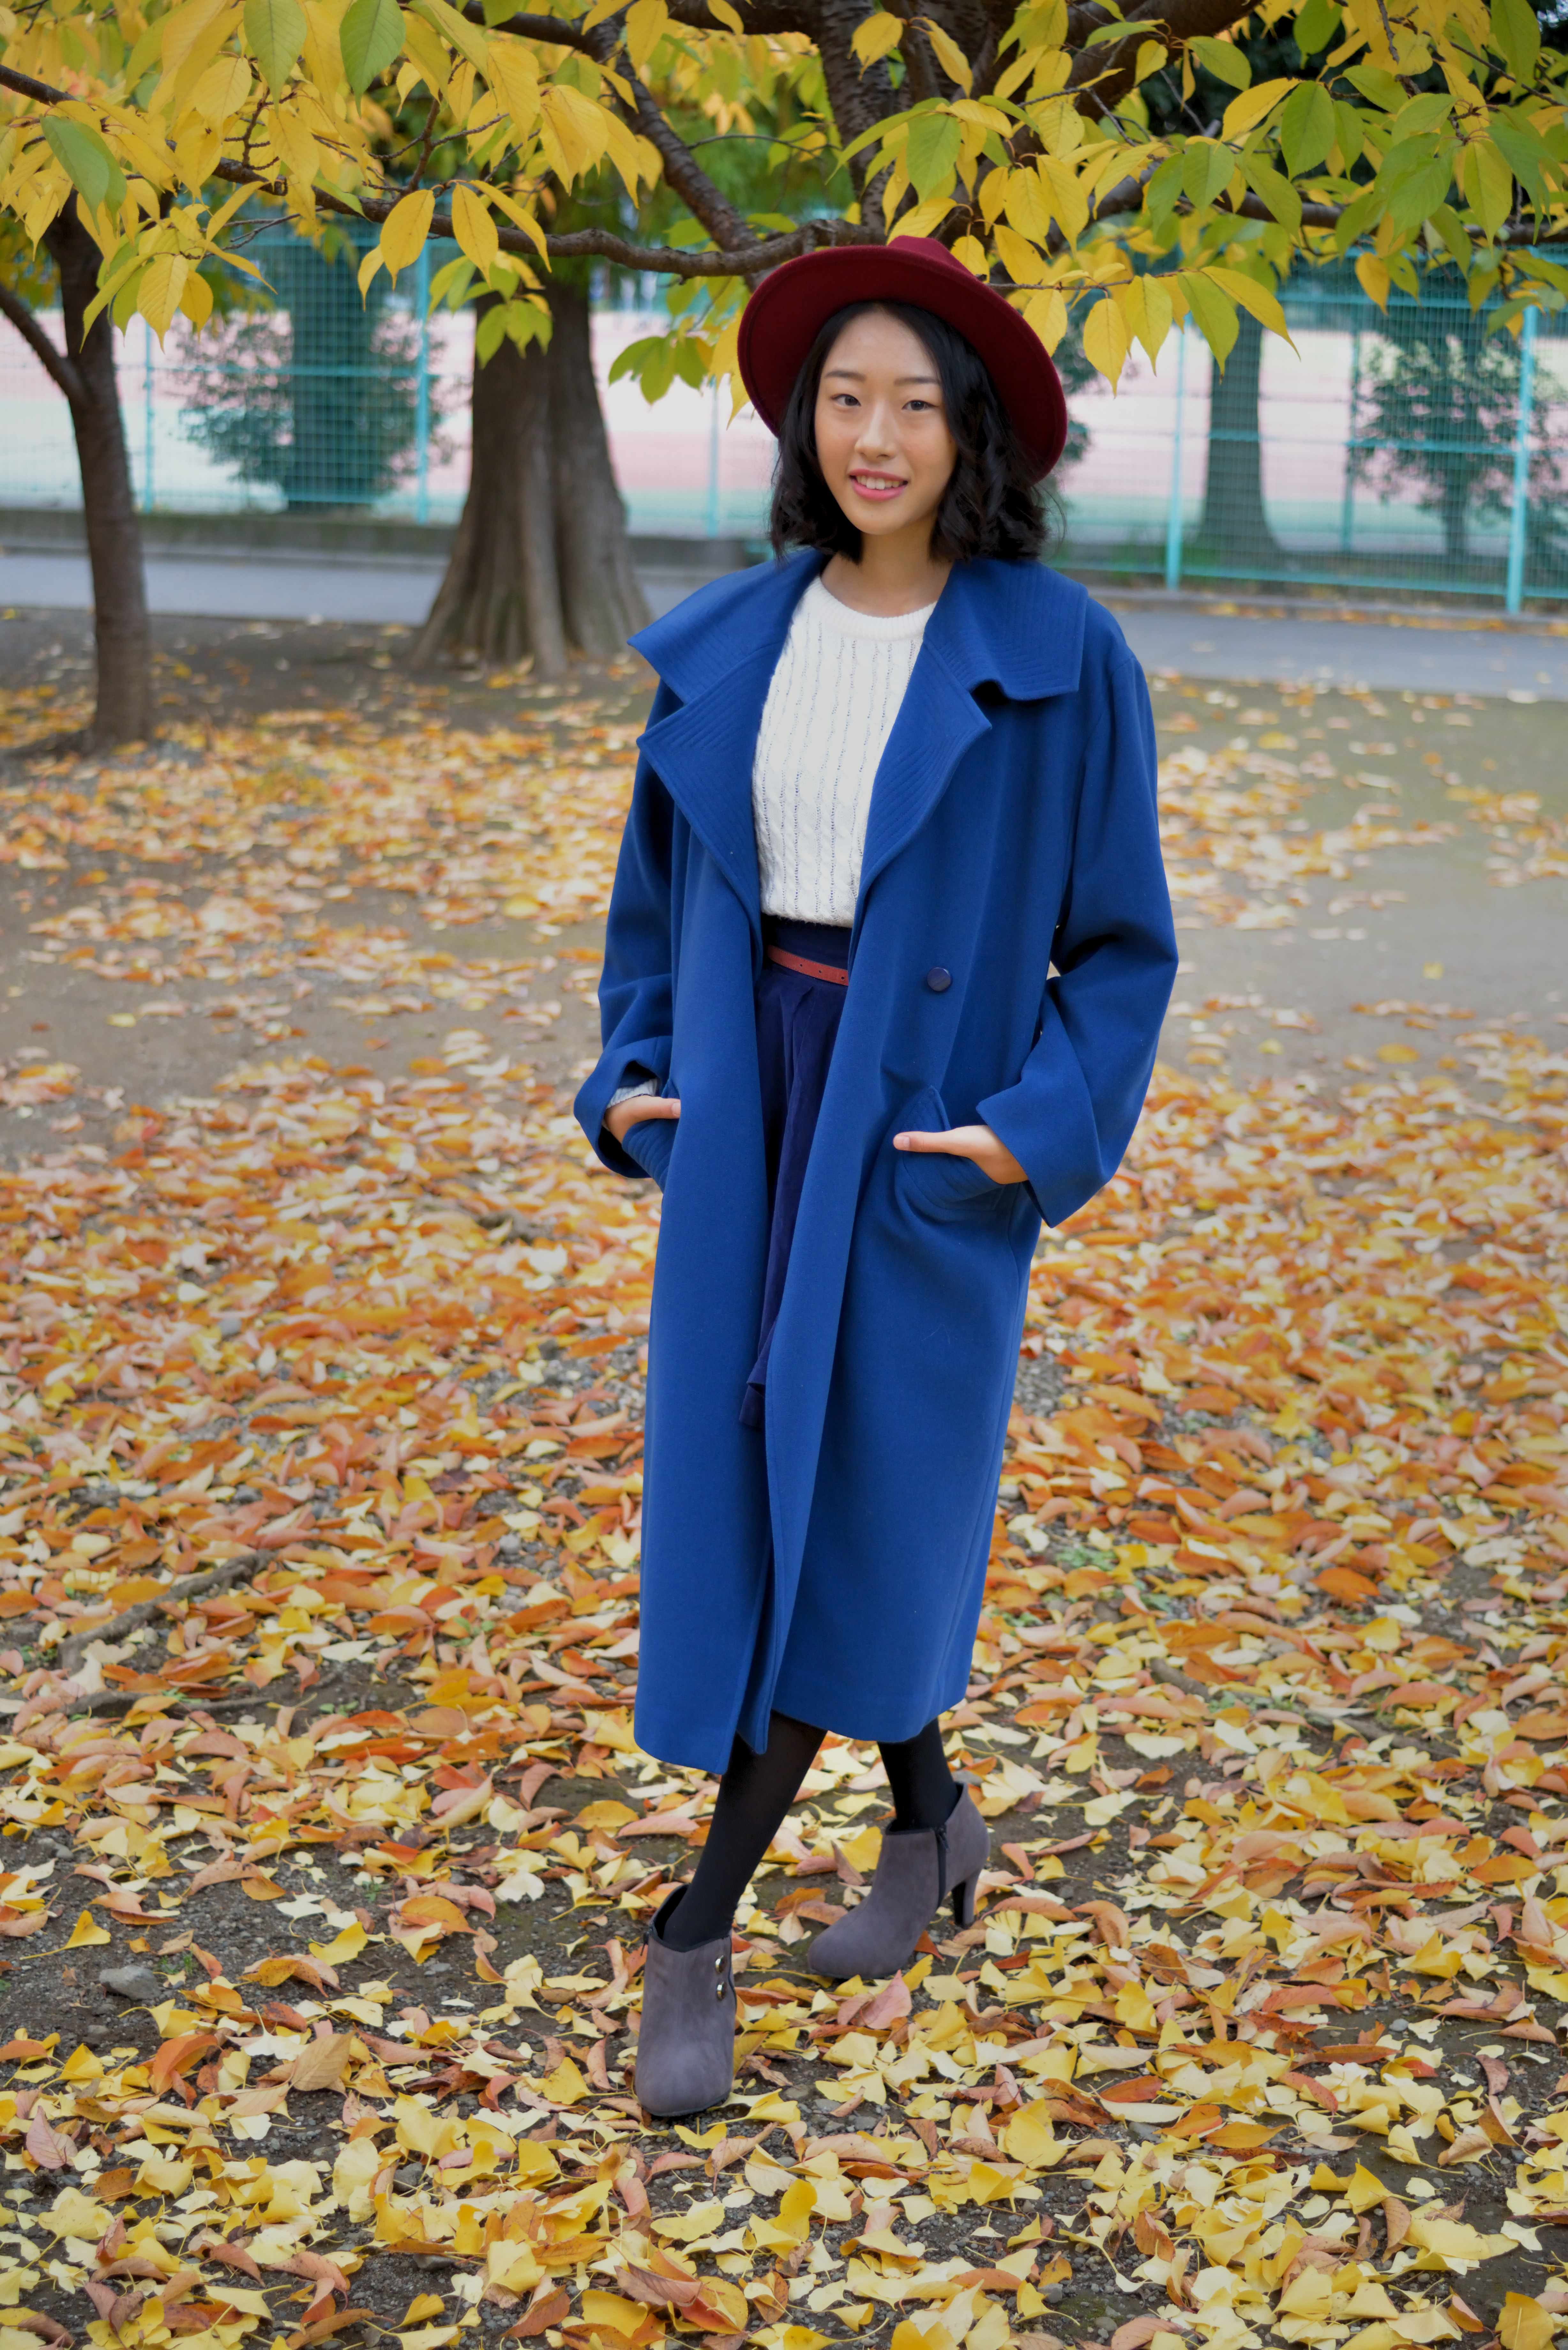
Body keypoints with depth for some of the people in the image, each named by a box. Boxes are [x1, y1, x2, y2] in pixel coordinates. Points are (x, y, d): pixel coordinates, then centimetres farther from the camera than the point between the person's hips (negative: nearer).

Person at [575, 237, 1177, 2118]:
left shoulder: (1059, 660, -7)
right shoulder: (727, 645, 5)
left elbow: (1119, 941, -3)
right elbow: (657, 890, 15)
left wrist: (1039, 1130, -13)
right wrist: (629, 1076, 4)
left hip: (928, 1130, -4)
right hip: (746, 1108, 5)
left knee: (851, 1507, -2)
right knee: (738, 1498, 9)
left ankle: (693, 1936, 9)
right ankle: (929, 1821, 32)